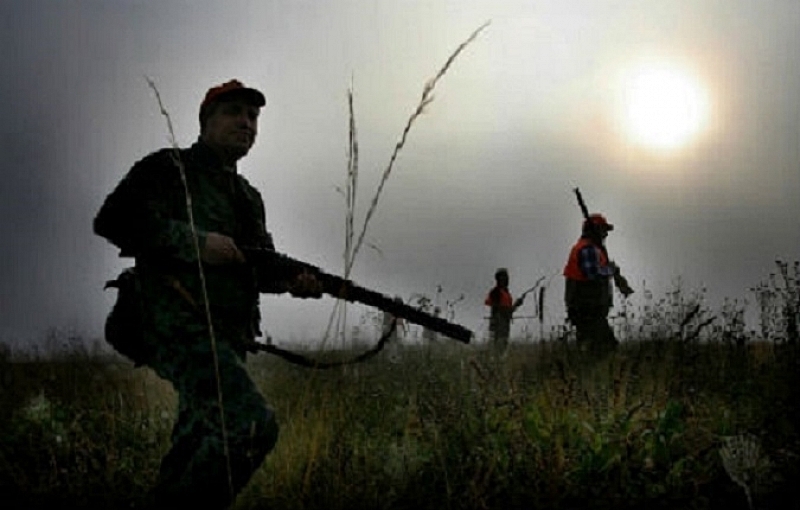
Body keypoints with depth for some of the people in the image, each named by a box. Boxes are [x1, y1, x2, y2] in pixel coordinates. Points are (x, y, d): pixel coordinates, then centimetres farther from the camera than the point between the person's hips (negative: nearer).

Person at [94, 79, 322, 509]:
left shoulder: (249, 196, 25)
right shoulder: (169, 168, 2)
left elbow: (261, 266, 25)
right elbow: (111, 220, -9)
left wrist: (292, 280, 0)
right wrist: (194, 241, -18)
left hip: (225, 336, 9)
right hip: (178, 325, -9)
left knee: (199, 449, 11)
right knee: (252, 425, -24)